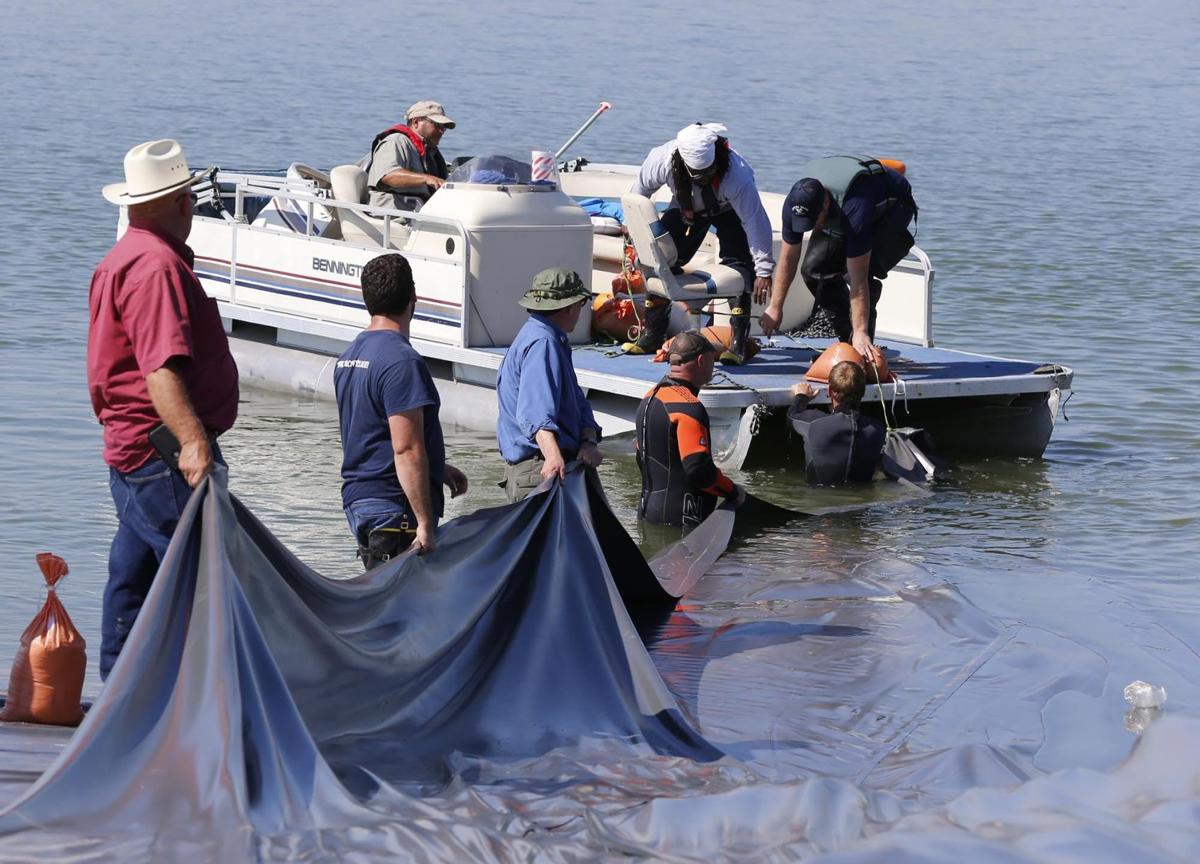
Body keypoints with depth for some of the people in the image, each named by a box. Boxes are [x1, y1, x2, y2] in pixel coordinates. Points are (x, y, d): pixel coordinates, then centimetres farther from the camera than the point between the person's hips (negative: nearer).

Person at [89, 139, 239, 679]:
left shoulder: (122, 259, 19)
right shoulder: (157, 265, -16)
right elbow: (162, 366, -27)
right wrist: (191, 439, -36)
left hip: (129, 449, 11)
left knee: (133, 578, 14)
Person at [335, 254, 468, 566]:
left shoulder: (349, 356, 14)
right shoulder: (402, 361, -17)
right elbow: (406, 448, -22)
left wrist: (438, 468, 26)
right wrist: (425, 523, -21)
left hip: (357, 501, 9)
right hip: (395, 508, -9)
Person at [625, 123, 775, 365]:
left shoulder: (736, 173, -43)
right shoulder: (662, 161, -35)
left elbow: (755, 220, -37)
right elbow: (640, 190, -12)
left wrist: (763, 270, -35)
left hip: (729, 211, -3)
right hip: (686, 208, 3)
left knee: (738, 267, -20)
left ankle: (738, 344, -15)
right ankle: (652, 336, 10)